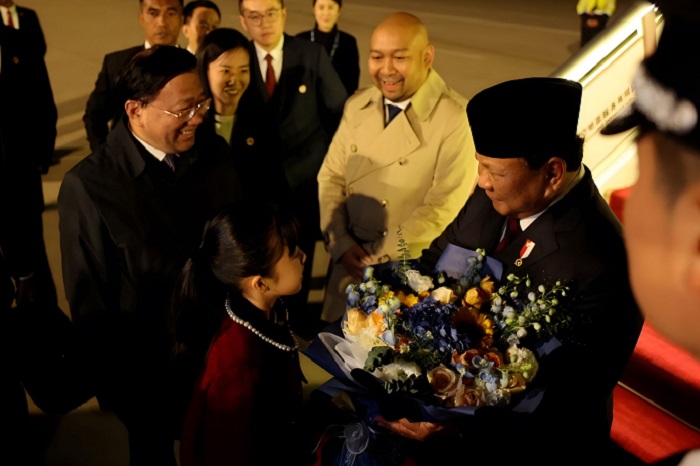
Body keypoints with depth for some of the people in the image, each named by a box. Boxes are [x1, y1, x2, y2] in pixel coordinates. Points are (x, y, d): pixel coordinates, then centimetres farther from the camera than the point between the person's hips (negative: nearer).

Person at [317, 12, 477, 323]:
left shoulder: (456, 119, -16)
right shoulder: (356, 106, 3)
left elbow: (443, 207, -18)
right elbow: (331, 178, 5)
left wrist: (379, 258, -15)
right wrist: (340, 243, -9)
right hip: (351, 264, 5)